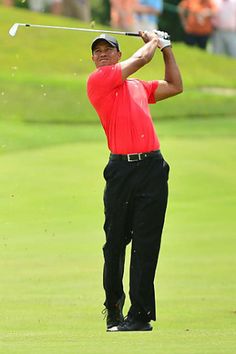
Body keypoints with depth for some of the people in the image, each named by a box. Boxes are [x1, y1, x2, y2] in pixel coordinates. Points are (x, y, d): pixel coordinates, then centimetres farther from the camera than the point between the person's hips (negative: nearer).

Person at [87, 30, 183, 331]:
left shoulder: (138, 86, 22)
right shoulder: (97, 80, 3)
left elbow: (175, 86, 34)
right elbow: (141, 59, 2)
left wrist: (166, 48, 32)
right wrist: (153, 41, 20)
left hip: (152, 169, 3)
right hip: (121, 168, -3)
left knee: (146, 244, -3)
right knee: (114, 243, 2)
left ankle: (140, 314, -4)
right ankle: (113, 310, 16)